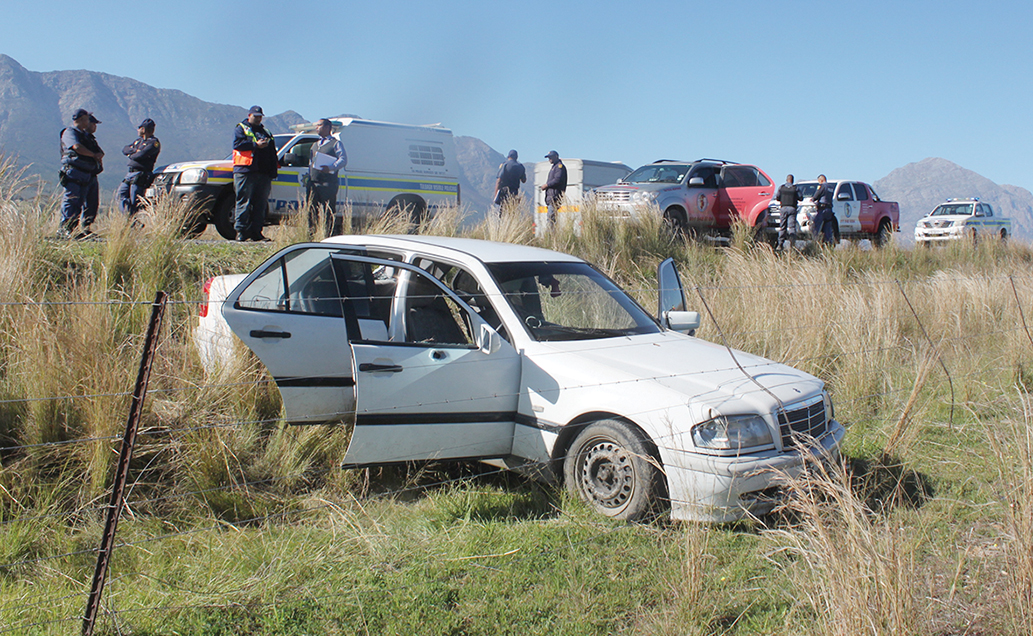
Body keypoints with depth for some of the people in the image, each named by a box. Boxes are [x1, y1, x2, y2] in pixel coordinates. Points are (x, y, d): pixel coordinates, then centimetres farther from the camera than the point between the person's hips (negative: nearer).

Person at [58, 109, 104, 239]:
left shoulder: (87, 136, 24)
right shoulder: (70, 132, -3)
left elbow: (98, 152, 23)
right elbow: (77, 147, -19)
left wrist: (99, 155, -1)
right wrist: (94, 155, -8)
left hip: (90, 174, 9)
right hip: (75, 173, -9)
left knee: (92, 203, 10)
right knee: (72, 200, -13)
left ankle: (86, 228, 19)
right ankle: (65, 229, -13)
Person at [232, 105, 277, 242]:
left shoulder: (265, 132, 25)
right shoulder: (241, 129, 9)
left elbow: (273, 153, 20)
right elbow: (237, 144, -10)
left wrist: (272, 172, 9)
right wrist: (256, 145, -15)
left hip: (263, 173, 6)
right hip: (245, 171, -5)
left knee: (261, 204, 3)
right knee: (244, 202, -7)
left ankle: (256, 233, 7)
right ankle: (241, 233, -7)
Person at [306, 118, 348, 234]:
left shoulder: (336, 143, 4)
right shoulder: (315, 145, 26)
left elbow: (343, 160, -8)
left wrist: (330, 168, -24)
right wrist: (307, 177, 14)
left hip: (327, 184, -7)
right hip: (312, 183, 7)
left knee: (327, 214, -7)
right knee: (311, 212, 5)